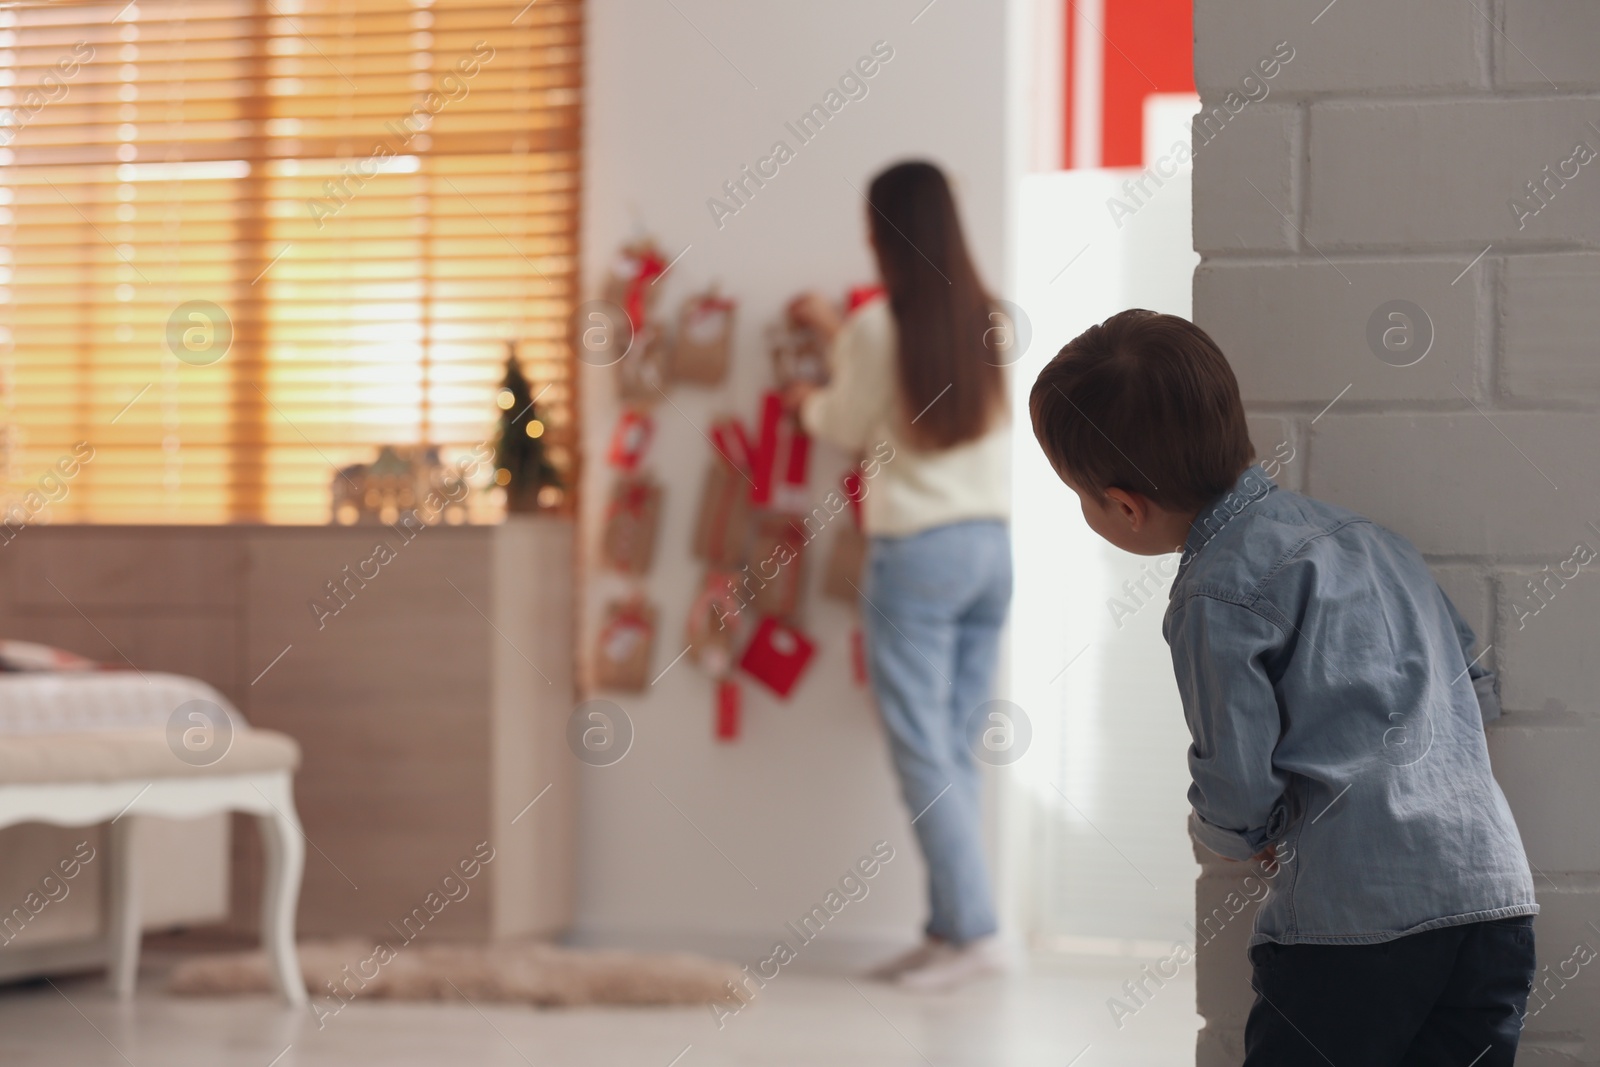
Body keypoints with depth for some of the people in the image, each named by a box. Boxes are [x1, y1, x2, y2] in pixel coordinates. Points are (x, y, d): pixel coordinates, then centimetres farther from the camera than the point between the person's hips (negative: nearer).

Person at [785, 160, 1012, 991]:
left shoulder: (879, 328, -11)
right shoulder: (989, 323, 5)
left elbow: (847, 427, 5)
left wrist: (810, 401, 27)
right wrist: (839, 334, 36)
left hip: (917, 550, -6)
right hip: (995, 543, 6)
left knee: (924, 753, -2)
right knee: (955, 752, 11)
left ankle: (972, 930, -7)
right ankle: (949, 928, 11)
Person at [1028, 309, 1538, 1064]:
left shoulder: (1217, 592, -6)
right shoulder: (1362, 536, 18)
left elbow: (1237, 790, -9)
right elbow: (1479, 692, 22)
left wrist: (1218, 830, 14)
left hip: (1359, 910, -7)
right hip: (1497, 890, 7)